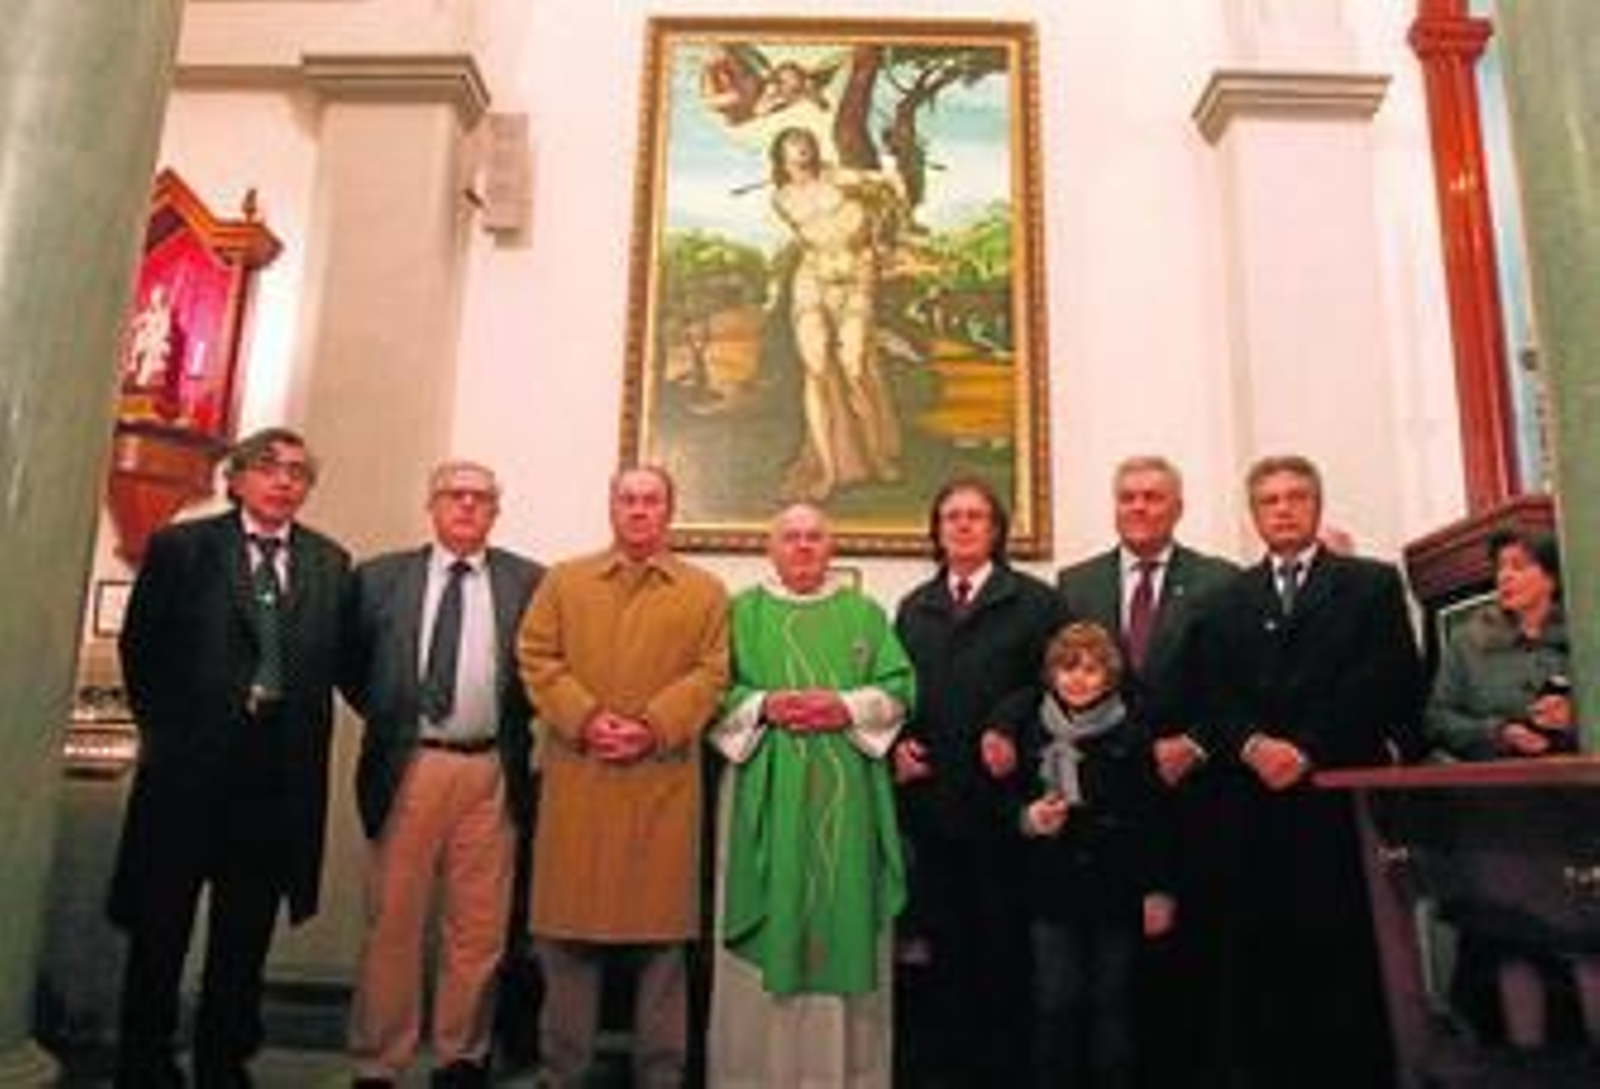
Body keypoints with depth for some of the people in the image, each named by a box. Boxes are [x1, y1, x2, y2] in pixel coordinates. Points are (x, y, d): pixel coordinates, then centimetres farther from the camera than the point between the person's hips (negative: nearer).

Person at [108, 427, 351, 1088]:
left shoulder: (331, 563, 7)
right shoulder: (179, 546, 2)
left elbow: (335, 661, 7)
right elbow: (139, 646, 5)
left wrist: (302, 731, 1)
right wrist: (161, 726, 5)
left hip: (281, 766, 2)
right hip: (187, 760, -2)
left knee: (247, 927, 12)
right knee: (162, 920, 10)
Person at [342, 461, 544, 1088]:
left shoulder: (528, 581, 4)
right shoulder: (380, 577, 6)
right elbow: (349, 659, 14)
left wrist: (515, 721, 2)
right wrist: (381, 716, 8)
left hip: (491, 772, 0)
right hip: (406, 768, 0)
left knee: (479, 929, 7)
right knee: (392, 923, 5)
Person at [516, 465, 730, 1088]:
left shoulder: (706, 591, 9)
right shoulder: (563, 580, 12)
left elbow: (711, 674, 0)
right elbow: (536, 658, 3)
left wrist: (654, 726, -14)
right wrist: (585, 718, -12)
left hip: (665, 782, -1)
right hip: (577, 779, 1)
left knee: (662, 923, 5)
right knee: (570, 921, 6)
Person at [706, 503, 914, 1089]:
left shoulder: (865, 613, 13)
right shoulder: (742, 612, 9)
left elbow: (899, 689, 5)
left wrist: (849, 707, -11)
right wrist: (762, 707, -14)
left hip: (846, 795, 2)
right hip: (767, 793, -1)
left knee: (844, 914, 3)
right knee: (767, 926, 0)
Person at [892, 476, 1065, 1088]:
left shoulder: (1035, 601, 5)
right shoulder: (912, 608, 18)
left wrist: (1009, 729, -17)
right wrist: (899, 741, -2)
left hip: (999, 792, -3)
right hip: (930, 793, 3)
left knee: (1002, 937, 4)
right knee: (942, 940, 7)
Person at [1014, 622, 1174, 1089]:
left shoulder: (1130, 737, -4)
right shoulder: (1034, 736, 3)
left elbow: (1153, 818, -2)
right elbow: (1013, 808, 12)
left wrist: (1158, 890, -3)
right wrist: (1029, 819, -10)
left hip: (1117, 892, -2)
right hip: (1053, 892, 2)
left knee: (1112, 1004, 9)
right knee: (1055, 1005, 6)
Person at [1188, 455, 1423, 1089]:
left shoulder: (1374, 584, 11)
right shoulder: (1225, 602, 19)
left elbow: (1386, 681, -3)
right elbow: (1211, 697, 7)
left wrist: (1306, 749, -12)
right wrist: (1254, 746, -12)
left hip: (1343, 794, -2)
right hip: (1252, 804, 2)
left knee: (1349, 960, -1)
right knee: (1257, 961, 1)